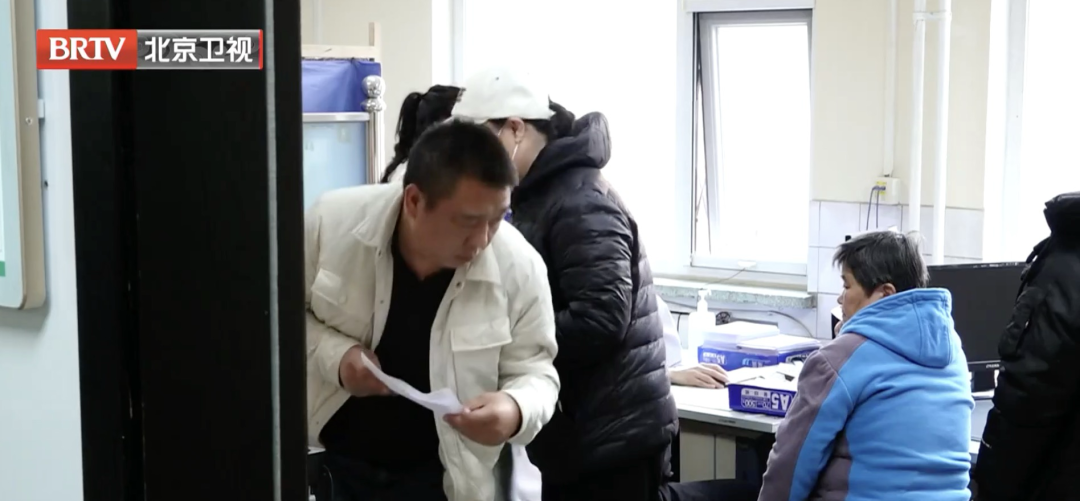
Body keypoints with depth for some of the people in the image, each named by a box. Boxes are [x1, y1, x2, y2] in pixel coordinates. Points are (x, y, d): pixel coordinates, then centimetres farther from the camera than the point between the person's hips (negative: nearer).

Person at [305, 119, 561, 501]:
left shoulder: (519, 266, -19)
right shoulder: (333, 220, -18)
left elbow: (534, 371, -9)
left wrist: (516, 409, -32)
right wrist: (333, 354, -22)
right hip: (334, 461, 1)